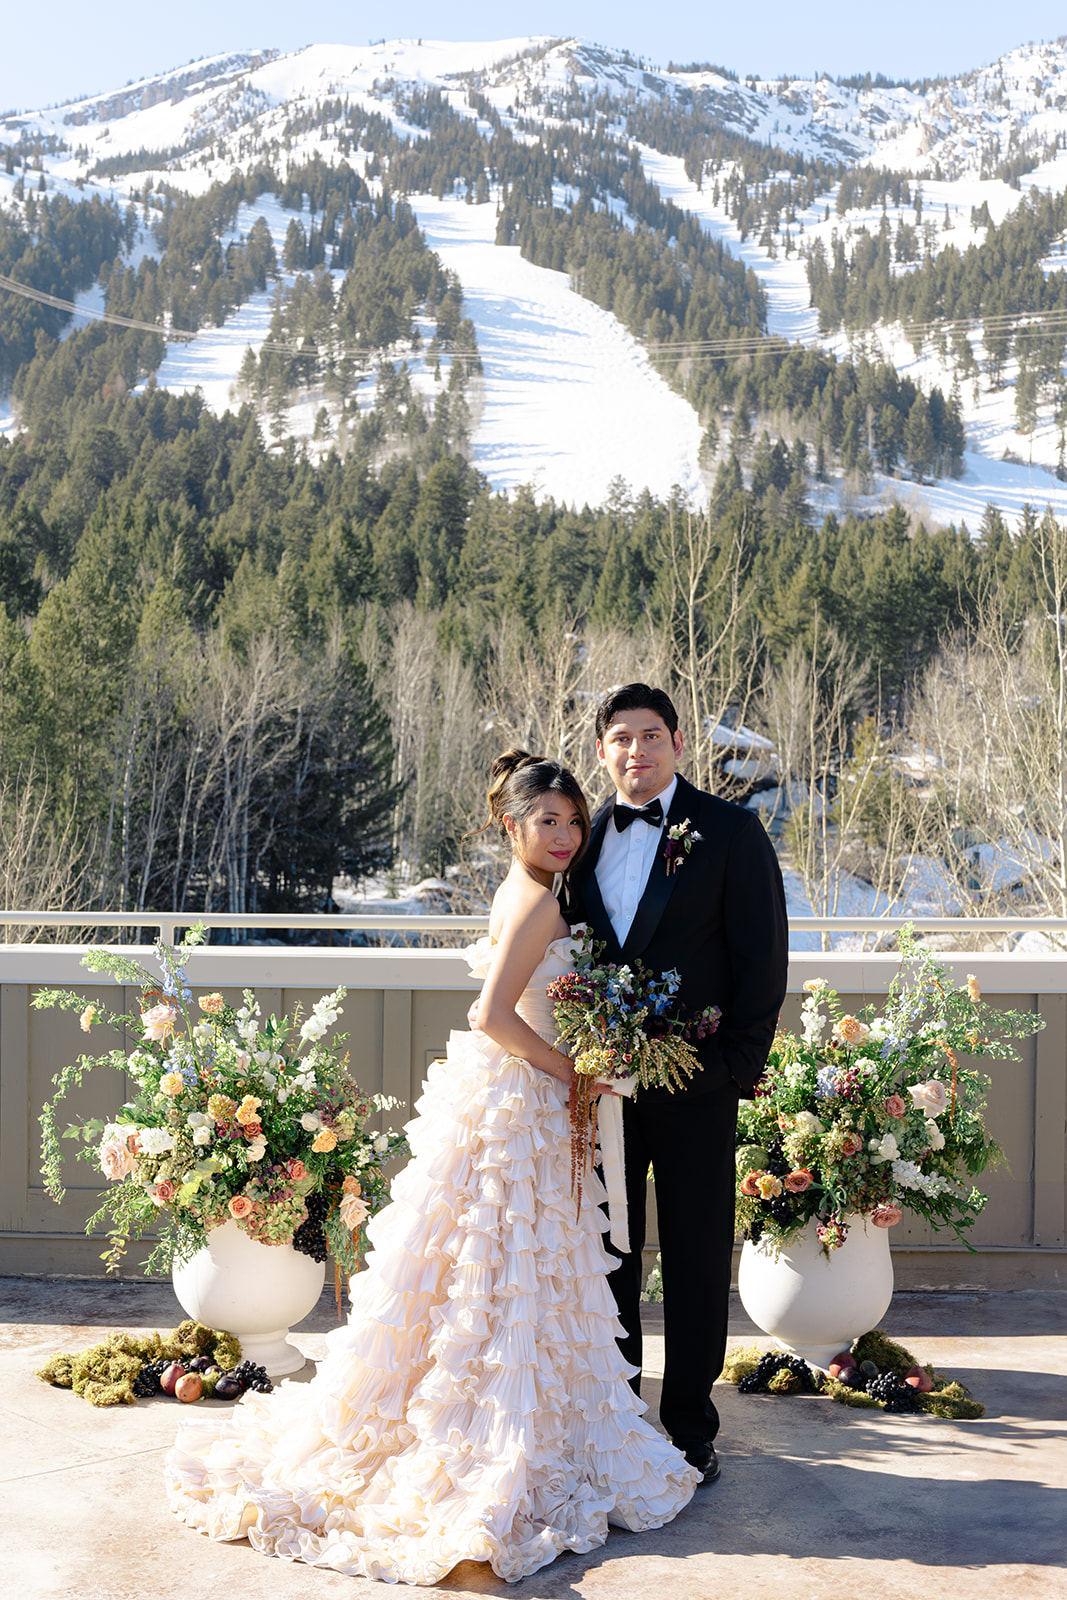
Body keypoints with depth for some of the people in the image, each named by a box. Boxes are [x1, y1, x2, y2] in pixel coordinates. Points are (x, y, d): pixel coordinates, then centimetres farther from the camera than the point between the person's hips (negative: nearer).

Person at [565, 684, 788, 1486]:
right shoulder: (584, 839, 8)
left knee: (696, 1261, 6)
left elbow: (762, 956, -5)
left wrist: (740, 1065, -10)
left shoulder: (728, 830, -3)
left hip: (694, 1087, -4)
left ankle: (691, 1428, 20)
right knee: (608, 1257, 13)